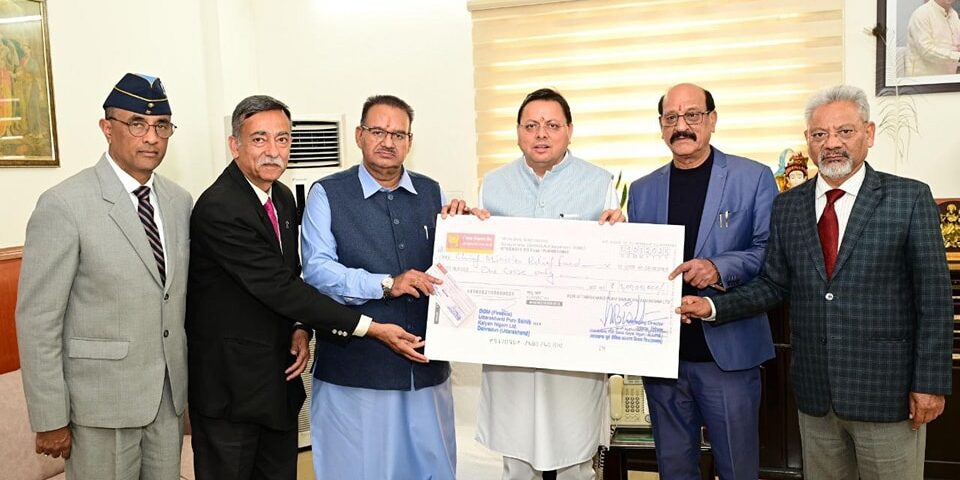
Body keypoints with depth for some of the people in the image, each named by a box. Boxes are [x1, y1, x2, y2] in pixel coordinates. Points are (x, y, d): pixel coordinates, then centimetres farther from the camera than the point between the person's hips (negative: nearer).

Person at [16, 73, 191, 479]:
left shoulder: (179, 201, 5)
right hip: (102, 404, -5)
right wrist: (50, 421, -11)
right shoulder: (63, 206, -13)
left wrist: (187, 381, 10)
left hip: (170, 397, 5)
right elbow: (37, 320, -12)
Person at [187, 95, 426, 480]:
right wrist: (372, 328, -24)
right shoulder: (218, 209, -21)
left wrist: (301, 329, -5)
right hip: (230, 385, -7)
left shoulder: (283, 197, 6)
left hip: (278, 375, 7)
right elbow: (278, 286, -24)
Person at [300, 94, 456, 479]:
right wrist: (386, 284, -22)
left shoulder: (432, 193, 11)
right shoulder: (327, 194, -1)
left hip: (427, 365, 4)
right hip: (353, 367, -3)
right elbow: (317, 269, -11)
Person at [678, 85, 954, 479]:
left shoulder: (909, 198, -5)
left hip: (886, 388, -3)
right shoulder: (787, 206, 5)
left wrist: (930, 383, -8)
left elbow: (933, 297, -6)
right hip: (815, 391, 4)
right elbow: (773, 285, 7)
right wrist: (714, 307, -6)